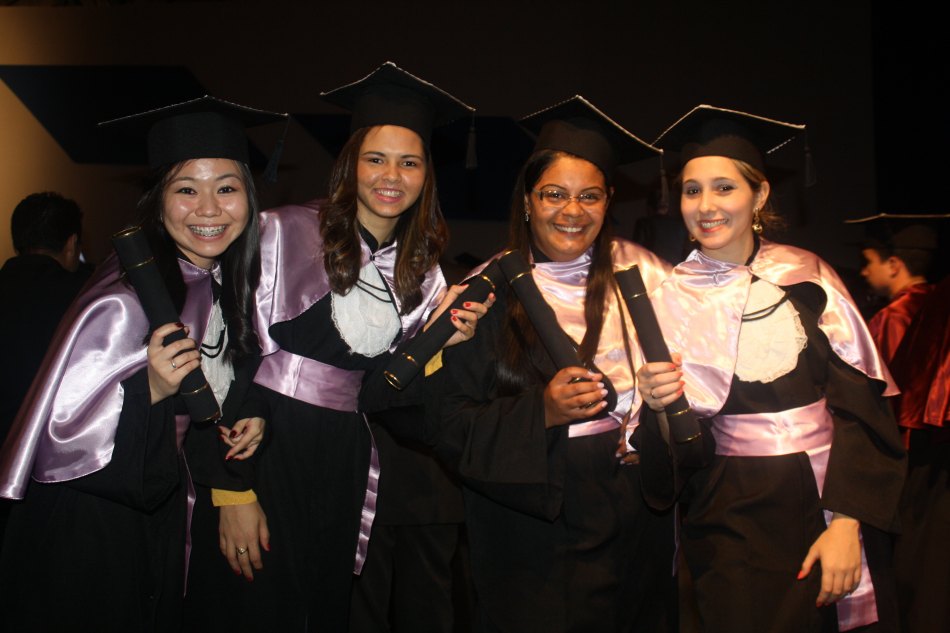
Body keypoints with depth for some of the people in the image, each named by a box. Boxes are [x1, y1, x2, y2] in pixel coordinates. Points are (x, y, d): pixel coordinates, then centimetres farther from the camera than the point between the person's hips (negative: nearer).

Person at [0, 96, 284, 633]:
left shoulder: (228, 286, -3)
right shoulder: (126, 301, -25)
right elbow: (62, 437, -23)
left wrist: (250, 418, -4)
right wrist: (150, 391, -36)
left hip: (160, 519, 7)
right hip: (89, 536, -7)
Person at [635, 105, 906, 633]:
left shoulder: (807, 277, -3)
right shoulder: (668, 297, -1)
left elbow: (861, 404, -5)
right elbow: (667, 448, 2)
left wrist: (847, 522, -14)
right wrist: (658, 403, -20)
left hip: (829, 504, 0)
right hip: (733, 523, 0)